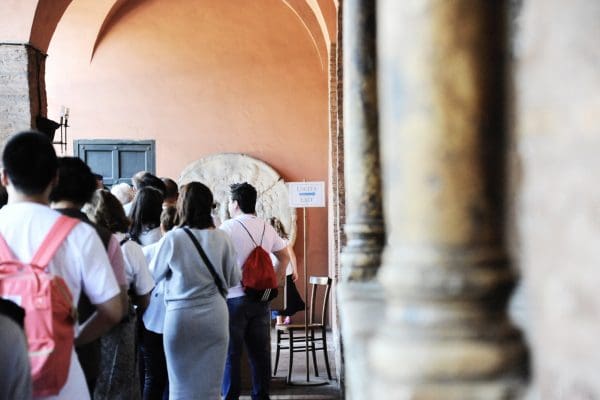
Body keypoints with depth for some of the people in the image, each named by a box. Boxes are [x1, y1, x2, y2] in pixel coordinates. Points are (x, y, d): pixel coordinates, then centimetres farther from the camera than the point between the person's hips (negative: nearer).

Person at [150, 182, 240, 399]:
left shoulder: (172, 238, -12)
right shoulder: (222, 239, -6)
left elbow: (153, 276, 2)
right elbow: (234, 280, 4)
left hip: (181, 317, -2)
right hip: (214, 316, 2)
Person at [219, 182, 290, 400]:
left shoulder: (227, 227, -10)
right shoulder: (266, 227, 8)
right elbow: (284, 256, 14)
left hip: (234, 298, -5)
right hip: (261, 298, 5)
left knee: (231, 352, 3)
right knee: (260, 351, 10)